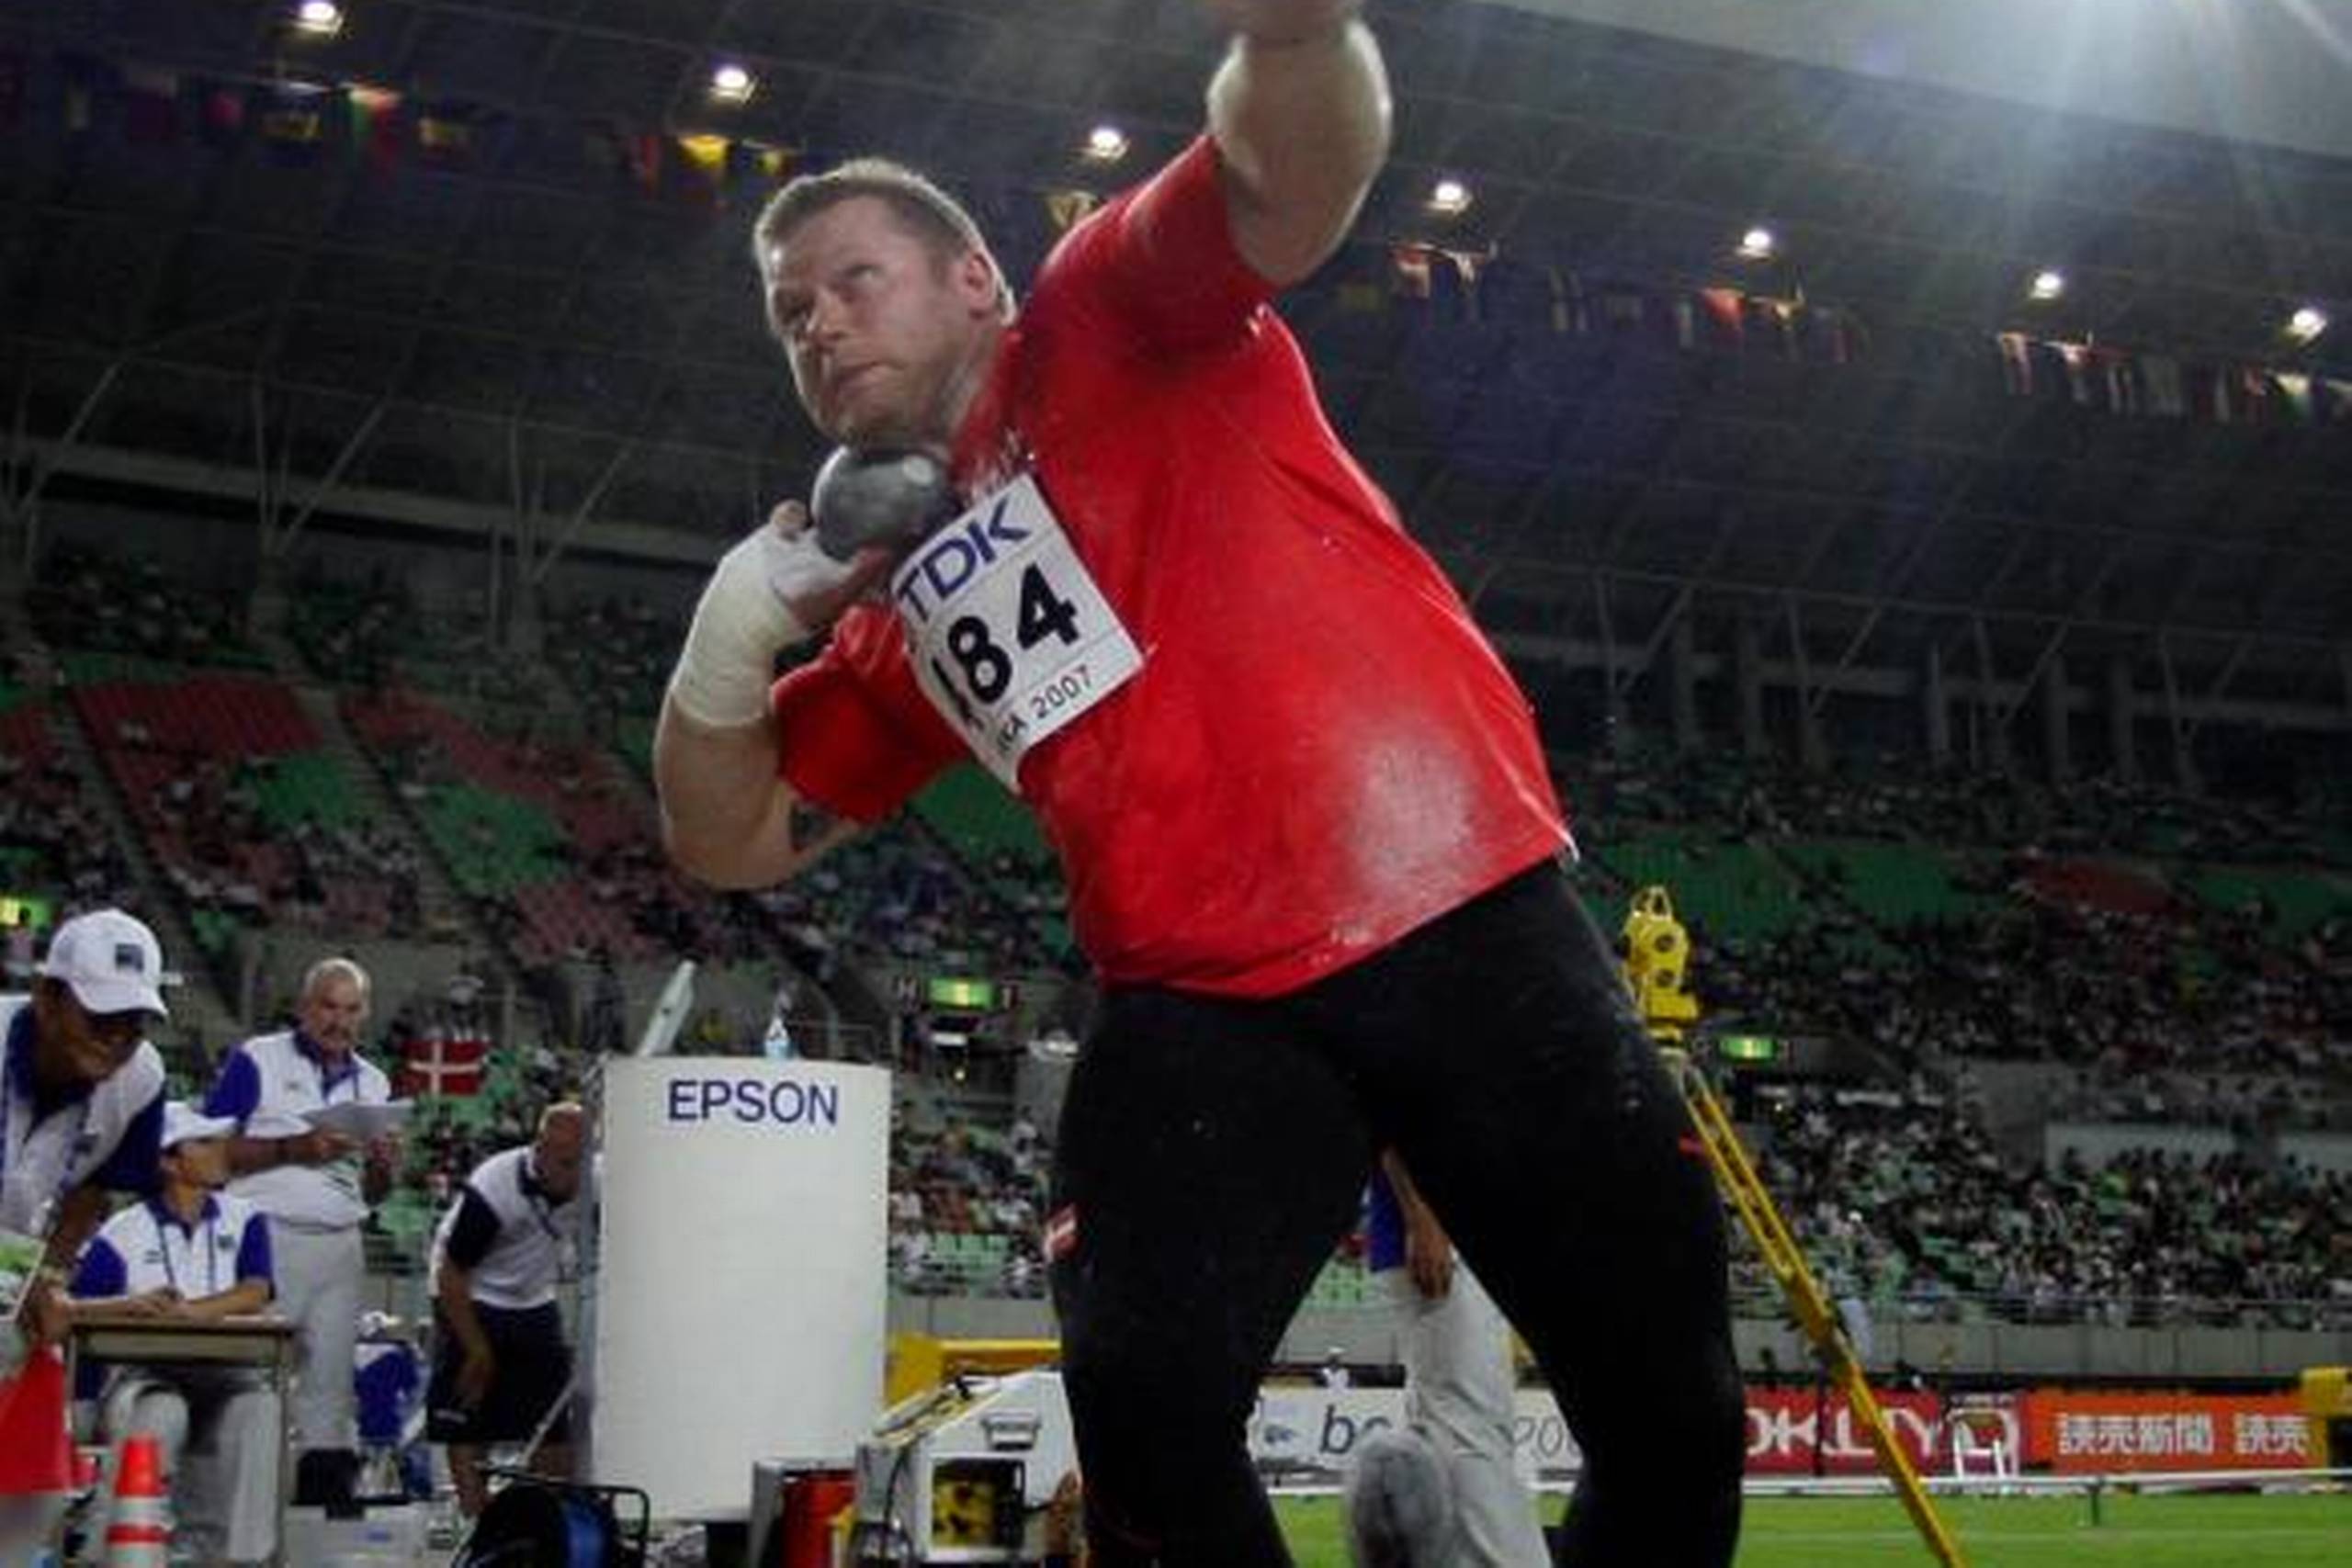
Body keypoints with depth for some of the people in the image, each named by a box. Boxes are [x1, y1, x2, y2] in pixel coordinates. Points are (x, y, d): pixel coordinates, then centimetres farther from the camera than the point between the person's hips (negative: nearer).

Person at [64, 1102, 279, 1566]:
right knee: (159, 1414, -36)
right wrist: (133, 1304, -23)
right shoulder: (122, 1233, 6)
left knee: (259, 1407, -32)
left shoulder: (243, 1220, 11)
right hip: (143, 1373, -1)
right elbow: (75, 1309, -3)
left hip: (223, 1369, 1)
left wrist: (189, 1310, -23)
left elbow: (254, 1294, -5)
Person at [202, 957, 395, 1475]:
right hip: (267, 1237, -5)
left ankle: (324, 1471, 5)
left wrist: (382, 1168, -1)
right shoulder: (256, 1060, 3)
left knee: (331, 1377, 3)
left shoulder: (374, 1084, 18)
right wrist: (292, 1148, -14)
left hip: (340, 1247, 5)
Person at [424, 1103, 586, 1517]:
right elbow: (451, 1277, -21)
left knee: (555, 1421, 1)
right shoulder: (492, 1190, -29)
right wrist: (478, 1352, -18)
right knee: (465, 1425, -6)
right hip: (471, 1304, -5)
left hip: (534, 1303, 5)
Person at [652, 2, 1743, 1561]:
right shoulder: (895, 611, 20)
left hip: (1474, 923, -3)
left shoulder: (1112, 324, 5)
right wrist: (733, 631, 6)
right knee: (1144, 1403, -20)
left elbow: (1302, 167, -14)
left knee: (1675, 1425, 2)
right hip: (1201, 1007, 4)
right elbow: (732, 836, 26)